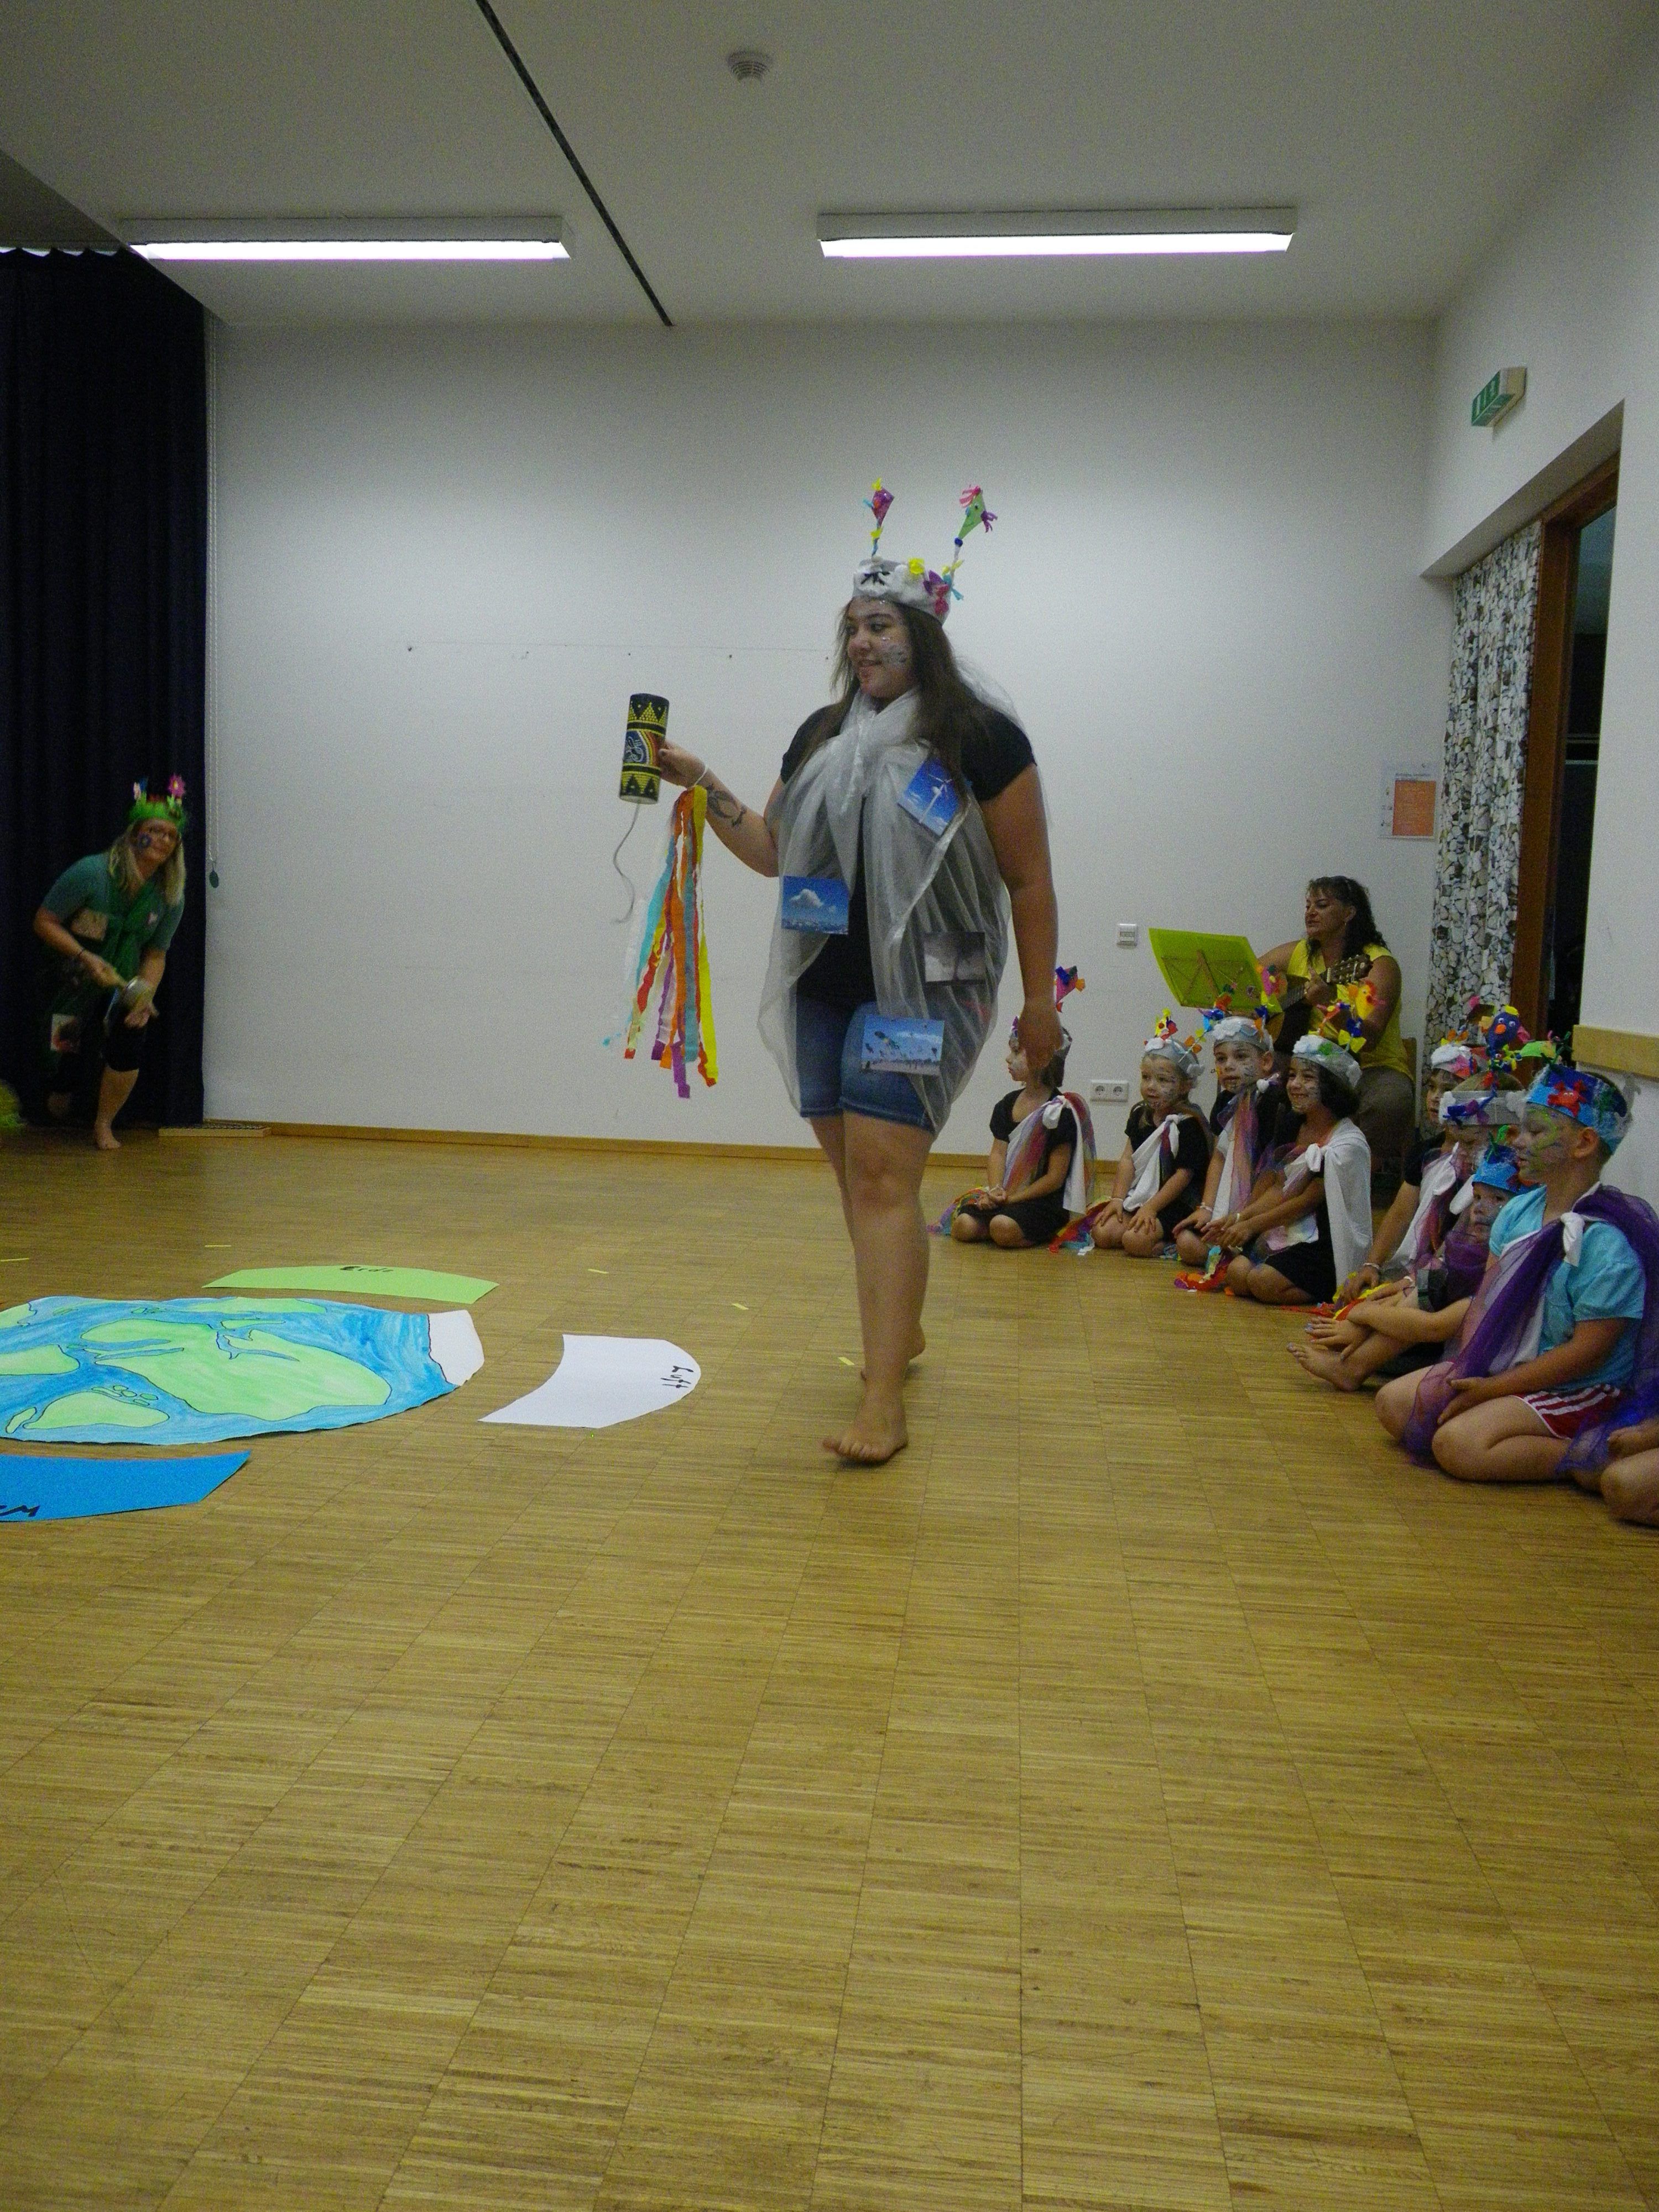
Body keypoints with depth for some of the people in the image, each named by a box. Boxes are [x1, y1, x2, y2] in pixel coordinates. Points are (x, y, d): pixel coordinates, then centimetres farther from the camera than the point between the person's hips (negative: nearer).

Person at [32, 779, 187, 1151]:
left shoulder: (170, 897, -9)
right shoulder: (90, 873, -21)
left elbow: (155, 955, -1)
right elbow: (44, 922, -16)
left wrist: (145, 998, -17)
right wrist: (86, 958, -28)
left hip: (122, 984, 3)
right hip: (72, 979, -3)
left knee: (129, 1045, -20)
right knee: (69, 1058, -7)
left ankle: (104, 1125, 5)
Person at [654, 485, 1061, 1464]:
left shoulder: (980, 738, -4)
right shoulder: (821, 737, 13)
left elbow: (1029, 881, -2)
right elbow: (771, 850, 18)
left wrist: (1040, 1000, -2)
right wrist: (701, 781, 7)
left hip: (923, 988, -6)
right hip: (824, 989, 6)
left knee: (883, 1173, -15)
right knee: (858, 1174, 12)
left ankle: (884, 1403, -12)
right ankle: (901, 1326, 34)